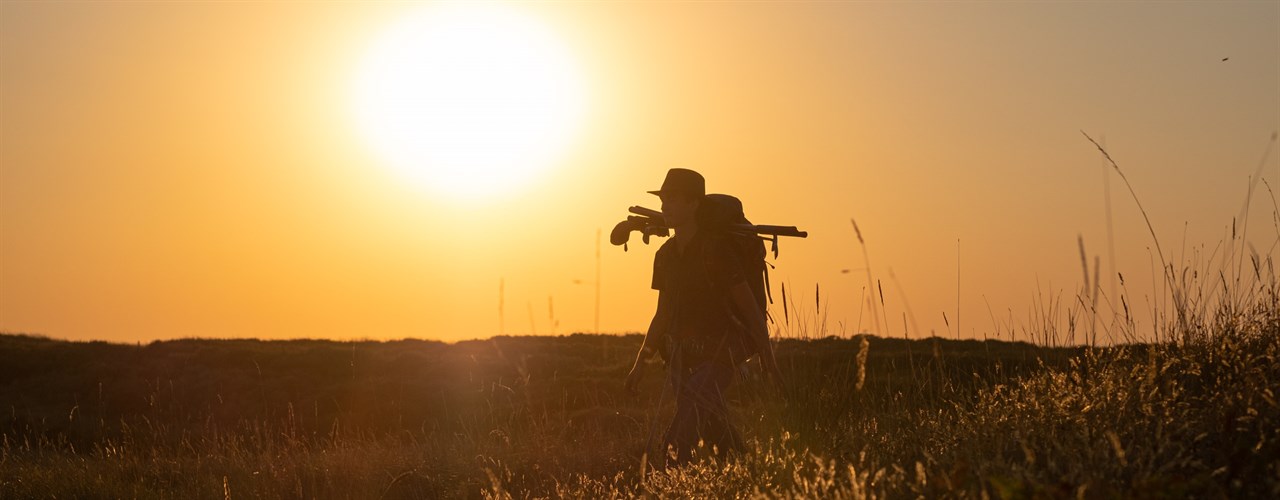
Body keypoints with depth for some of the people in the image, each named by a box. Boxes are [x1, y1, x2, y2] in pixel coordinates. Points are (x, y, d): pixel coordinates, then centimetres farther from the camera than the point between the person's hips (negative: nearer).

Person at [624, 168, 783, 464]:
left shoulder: (716, 249, -15)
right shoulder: (665, 255, 6)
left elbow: (749, 305, -11)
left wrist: (768, 358, -10)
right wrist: (640, 362, 12)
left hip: (719, 353, -7)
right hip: (682, 356, 7)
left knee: (680, 435, -23)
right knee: (713, 428, 12)